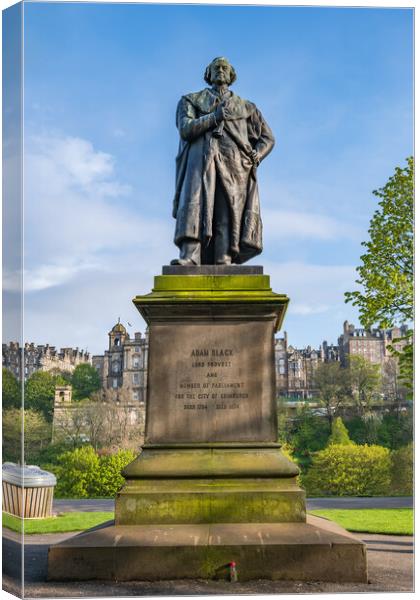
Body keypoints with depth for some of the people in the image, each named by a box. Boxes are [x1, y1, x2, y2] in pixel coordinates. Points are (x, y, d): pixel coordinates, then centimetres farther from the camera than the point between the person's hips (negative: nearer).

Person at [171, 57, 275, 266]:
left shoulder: (246, 107, 28)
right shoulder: (191, 100, 24)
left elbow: (267, 138, 21)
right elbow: (185, 129, 5)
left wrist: (254, 157, 0)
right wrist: (215, 117, -7)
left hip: (233, 164, 2)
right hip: (202, 159, -1)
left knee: (228, 211, -14)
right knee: (194, 202, -23)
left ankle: (224, 262, -24)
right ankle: (189, 257, -35)